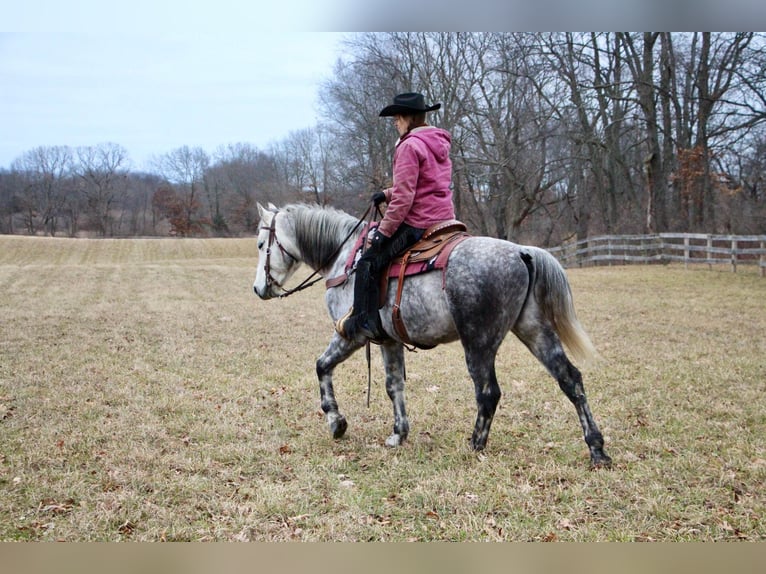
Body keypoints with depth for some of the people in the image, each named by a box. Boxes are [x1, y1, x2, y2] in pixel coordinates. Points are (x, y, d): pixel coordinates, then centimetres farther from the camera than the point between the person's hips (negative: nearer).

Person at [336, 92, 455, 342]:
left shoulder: (409, 146, -15)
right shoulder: (439, 143, 14)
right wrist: (387, 193, 16)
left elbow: (403, 197, -19)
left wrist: (384, 231, -14)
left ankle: (364, 320, -3)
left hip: (416, 224, -10)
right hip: (445, 219, 10)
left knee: (368, 263, -3)